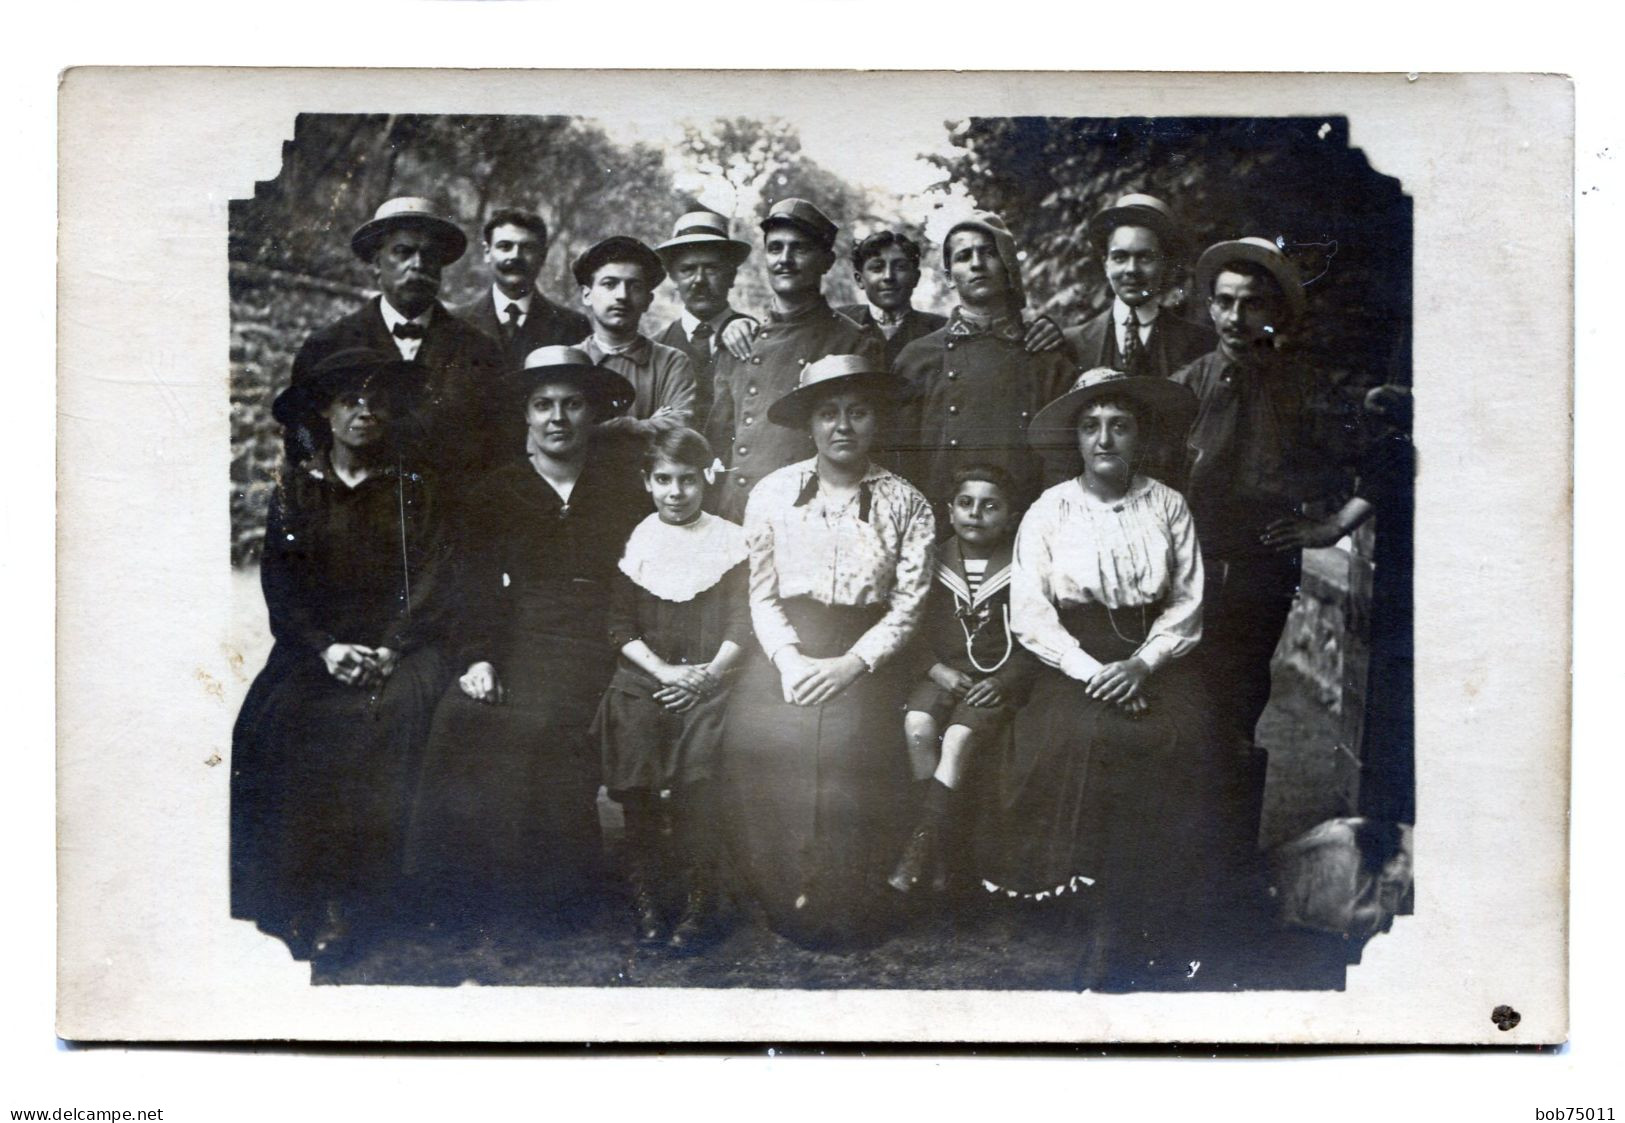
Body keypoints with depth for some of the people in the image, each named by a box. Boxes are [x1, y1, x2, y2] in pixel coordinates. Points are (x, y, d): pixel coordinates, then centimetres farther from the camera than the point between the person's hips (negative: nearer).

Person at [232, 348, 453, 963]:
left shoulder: (412, 491, 11)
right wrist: (327, 649, -9)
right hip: (309, 647, 1)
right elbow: (279, 583, 7)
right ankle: (295, 905, -18)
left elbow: (430, 583, 4)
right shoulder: (294, 487, 14)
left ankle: (354, 907, -23)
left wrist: (388, 649, -12)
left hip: (397, 647, -1)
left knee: (385, 717, -30)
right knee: (283, 719, -27)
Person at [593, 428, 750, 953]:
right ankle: (647, 902, -7)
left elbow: (742, 623, 5)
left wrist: (709, 674, -10)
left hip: (709, 679, -1)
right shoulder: (633, 542, 12)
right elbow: (620, 626, 8)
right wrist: (665, 672, -6)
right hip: (644, 675, 1)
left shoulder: (730, 540, 10)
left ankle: (700, 904, -13)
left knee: (697, 765, -23)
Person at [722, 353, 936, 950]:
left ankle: (847, 917, 6)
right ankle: (784, 907, 10)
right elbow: (761, 593, 5)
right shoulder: (772, 493, 5)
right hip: (781, 659, 1)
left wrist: (851, 665, -11)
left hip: (865, 667, -1)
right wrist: (789, 660, -8)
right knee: (768, 785, -8)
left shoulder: (906, 503, 2)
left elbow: (908, 603, -1)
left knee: (854, 790, -12)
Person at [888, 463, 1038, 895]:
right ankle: (946, 836, -16)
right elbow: (914, 628, 9)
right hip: (943, 672, 3)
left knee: (959, 737, -26)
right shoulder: (934, 563, 8)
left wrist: (1004, 681, -12)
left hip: (997, 678, -3)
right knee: (917, 727, -26)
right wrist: (937, 669, -8)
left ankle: (920, 846, -20)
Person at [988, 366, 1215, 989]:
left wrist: (1142, 664, -10)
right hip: (1074, 658, -1)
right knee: (1083, 739, -31)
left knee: (1171, 740, -27)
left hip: (1154, 654, 1)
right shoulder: (1048, 511, 4)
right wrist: (1092, 671, -13)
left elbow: (1188, 600, 6)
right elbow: (1028, 612, -1)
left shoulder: (1168, 506, 9)